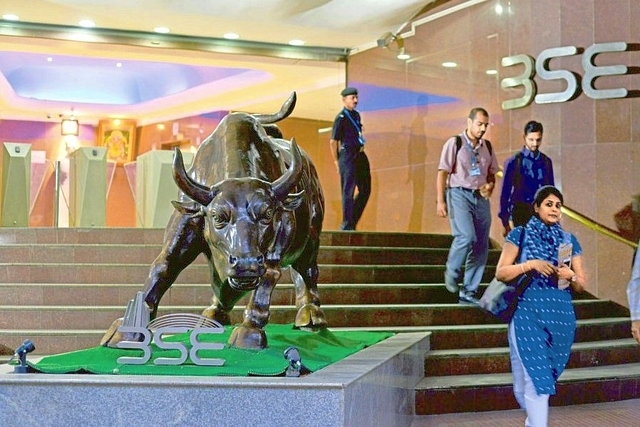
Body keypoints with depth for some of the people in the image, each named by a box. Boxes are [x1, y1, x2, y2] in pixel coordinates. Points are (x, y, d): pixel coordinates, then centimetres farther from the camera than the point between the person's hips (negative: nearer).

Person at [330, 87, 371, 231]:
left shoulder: (356, 115, 14)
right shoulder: (341, 118, -10)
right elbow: (333, 141, -9)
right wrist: (337, 161, -6)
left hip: (360, 155, 8)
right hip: (348, 157, -8)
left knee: (365, 190, 11)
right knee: (348, 191, -3)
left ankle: (352, 221, 21)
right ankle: (346, 225, 6)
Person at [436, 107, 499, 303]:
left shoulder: (487, 147, 13)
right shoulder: (455, 143, -3)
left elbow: (492, 173, 22)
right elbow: (442, 173, -5)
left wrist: (490, 185, -1)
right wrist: (440, 201, -11)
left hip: (480, 197, 6)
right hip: (459, 193, -6)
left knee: (481, 246, 2)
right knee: (466, 236, -24)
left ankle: (468, 292, 12)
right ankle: (452, 272, 4)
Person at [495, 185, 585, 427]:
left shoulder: (569, 241, 12)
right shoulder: (520, 235, 3)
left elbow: (581, 285, 13)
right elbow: (500, 273, -2)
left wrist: (570, 276, -9)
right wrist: (530, 265, -14)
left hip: (560, 315, 3)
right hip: (527, 313, -3)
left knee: (545, 375, 12)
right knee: (534, 376, -9)